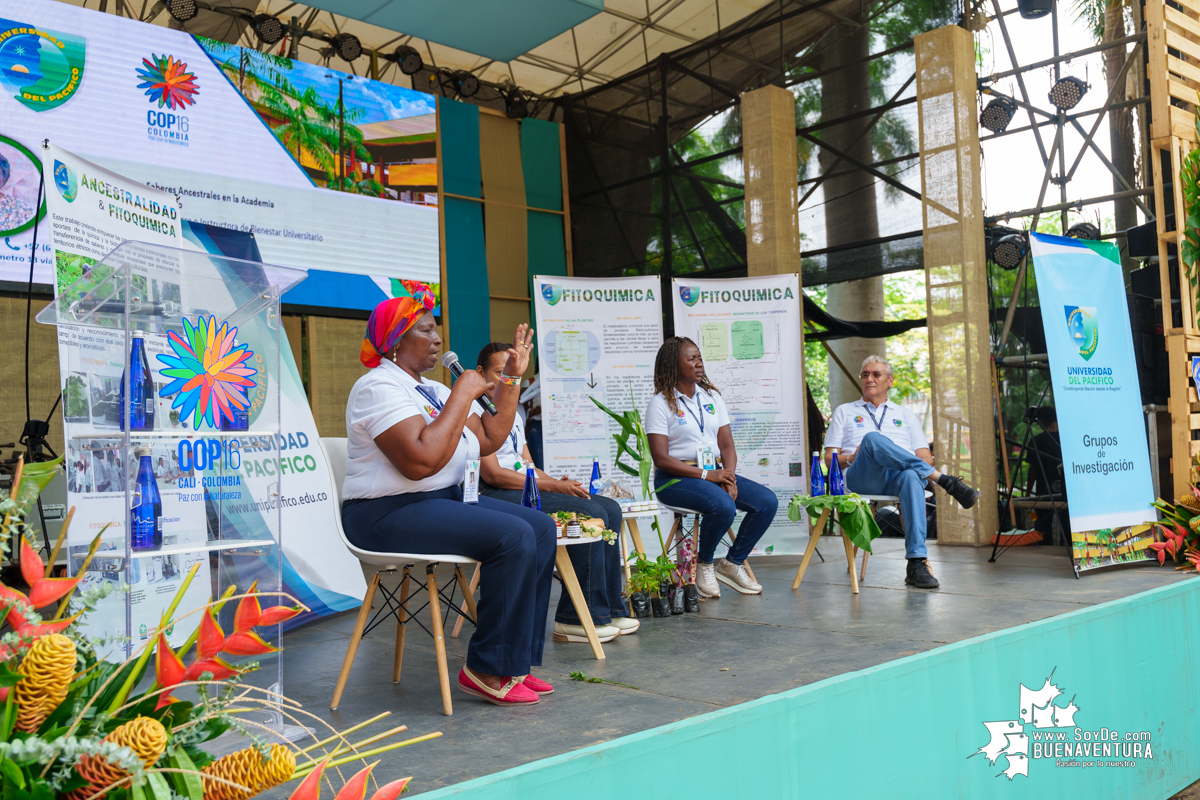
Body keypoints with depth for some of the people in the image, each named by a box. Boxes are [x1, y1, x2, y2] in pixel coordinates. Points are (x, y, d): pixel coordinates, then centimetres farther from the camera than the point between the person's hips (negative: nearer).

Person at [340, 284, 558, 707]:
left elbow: (490, 439, 13)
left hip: (445, 500, 10)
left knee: (541, 526, -3)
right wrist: (463, 394, -18)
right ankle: (487, 671, -14)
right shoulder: (379, 386, -13)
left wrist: (512, 378, 12)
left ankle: (515, 661, -2)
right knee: (513, 537, -25)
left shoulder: (432, 390, 17)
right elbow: (421, 461, -27)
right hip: (390, 514, -10)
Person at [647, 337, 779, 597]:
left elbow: (727, 445, 9)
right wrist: (705, 475, -18)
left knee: (768, 501, -12)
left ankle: (732, 564, 1)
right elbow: (661, 459, -12)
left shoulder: (711, 397, 14)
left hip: (715, 472, 6)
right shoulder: (660, 403, -5)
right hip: (675, 478, -6)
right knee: (723, 506, -33)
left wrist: (729, 478, -11)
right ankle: (704, 565, -6)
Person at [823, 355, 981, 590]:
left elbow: (926, 457, 20)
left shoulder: (905, 415, 30)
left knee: (911, 476, -40)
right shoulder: (844, 412, 26)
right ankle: (945, 481, -32)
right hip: (861, 479, -1)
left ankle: (917, 562, -48)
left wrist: (916, 462, -4)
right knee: (872, 438, -36)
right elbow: (829, 458, 15)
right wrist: (852, 458, -7)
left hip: (898, 477, 1)